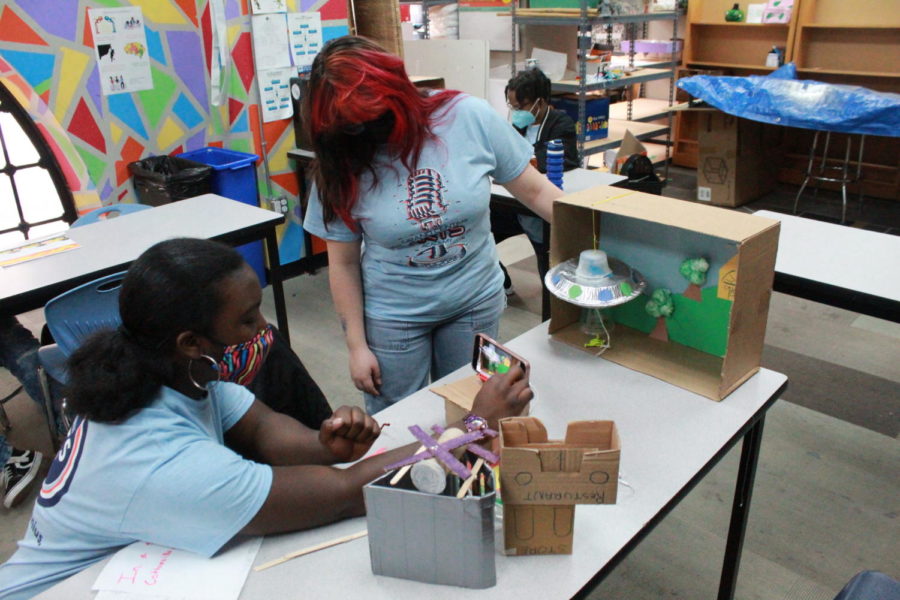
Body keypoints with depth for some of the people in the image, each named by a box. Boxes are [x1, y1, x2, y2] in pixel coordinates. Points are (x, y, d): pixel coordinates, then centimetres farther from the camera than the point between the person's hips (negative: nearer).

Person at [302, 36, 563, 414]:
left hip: (476, 302, 1)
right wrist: (357, 346, -3)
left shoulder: (469, 117, -15)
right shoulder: (339, 167, -12)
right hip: (392, 317, 0)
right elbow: (344, 263, -5)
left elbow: (533, 190, -6)